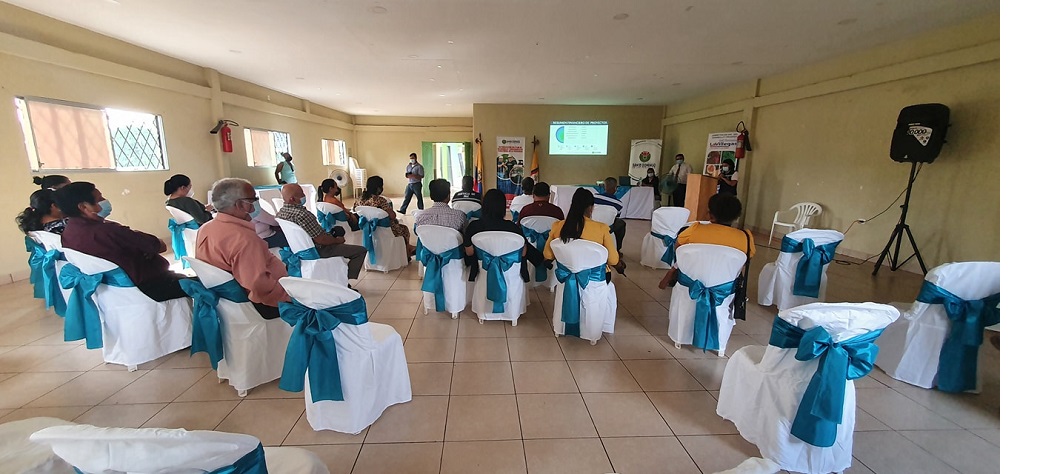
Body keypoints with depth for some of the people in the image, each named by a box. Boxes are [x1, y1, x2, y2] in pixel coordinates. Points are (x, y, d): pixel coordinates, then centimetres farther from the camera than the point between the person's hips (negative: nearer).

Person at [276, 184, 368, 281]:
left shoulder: (279, 213, 0)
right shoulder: (301, 214, -30)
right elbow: (320, 240, -28)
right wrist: (338, 240, -9)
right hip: (317, 252, -10)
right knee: (361, 251, -10)